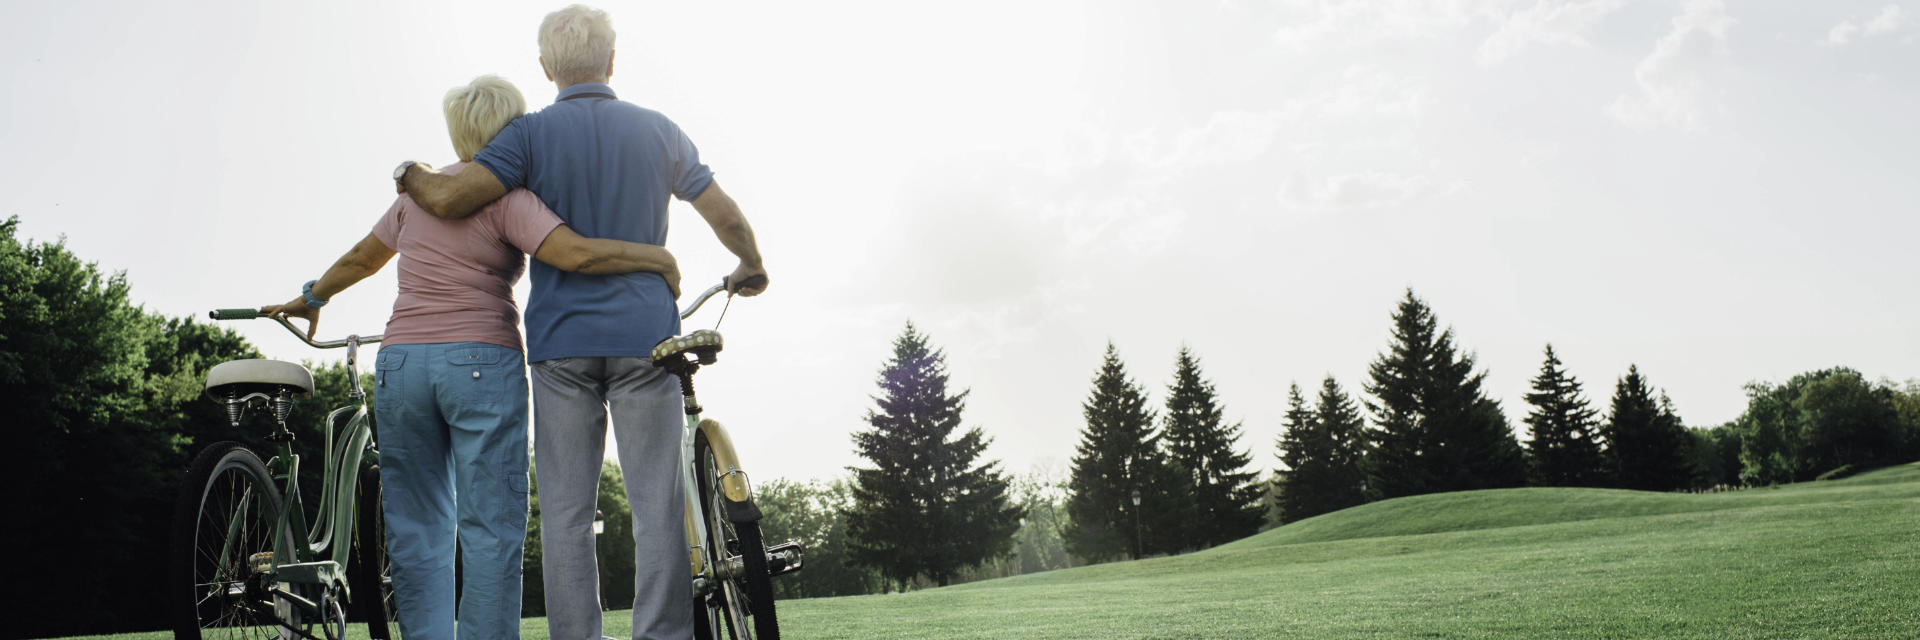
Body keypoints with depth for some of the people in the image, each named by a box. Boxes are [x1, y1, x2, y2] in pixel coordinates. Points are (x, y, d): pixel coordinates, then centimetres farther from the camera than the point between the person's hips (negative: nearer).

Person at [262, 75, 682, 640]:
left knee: (417, 529, 10)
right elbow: (575, 254, -21)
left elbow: (361, 259, 28)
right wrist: (661, 258, -11)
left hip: (400, 363, 6)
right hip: (483, 362, -5)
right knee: (492, 528, -1)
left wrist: (311, 298, 45)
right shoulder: (507, 197, -5)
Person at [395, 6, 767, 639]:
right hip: (645, 333, 1)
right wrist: (751, 269, 31)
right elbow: (728, 218, 12)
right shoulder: (659, 130, 8)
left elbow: (450, 199, -9)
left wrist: (411, 175, 13)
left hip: (561, 338, -1)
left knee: (566, 508, 4)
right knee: (657, 502, 2)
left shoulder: (532, 133, 1)